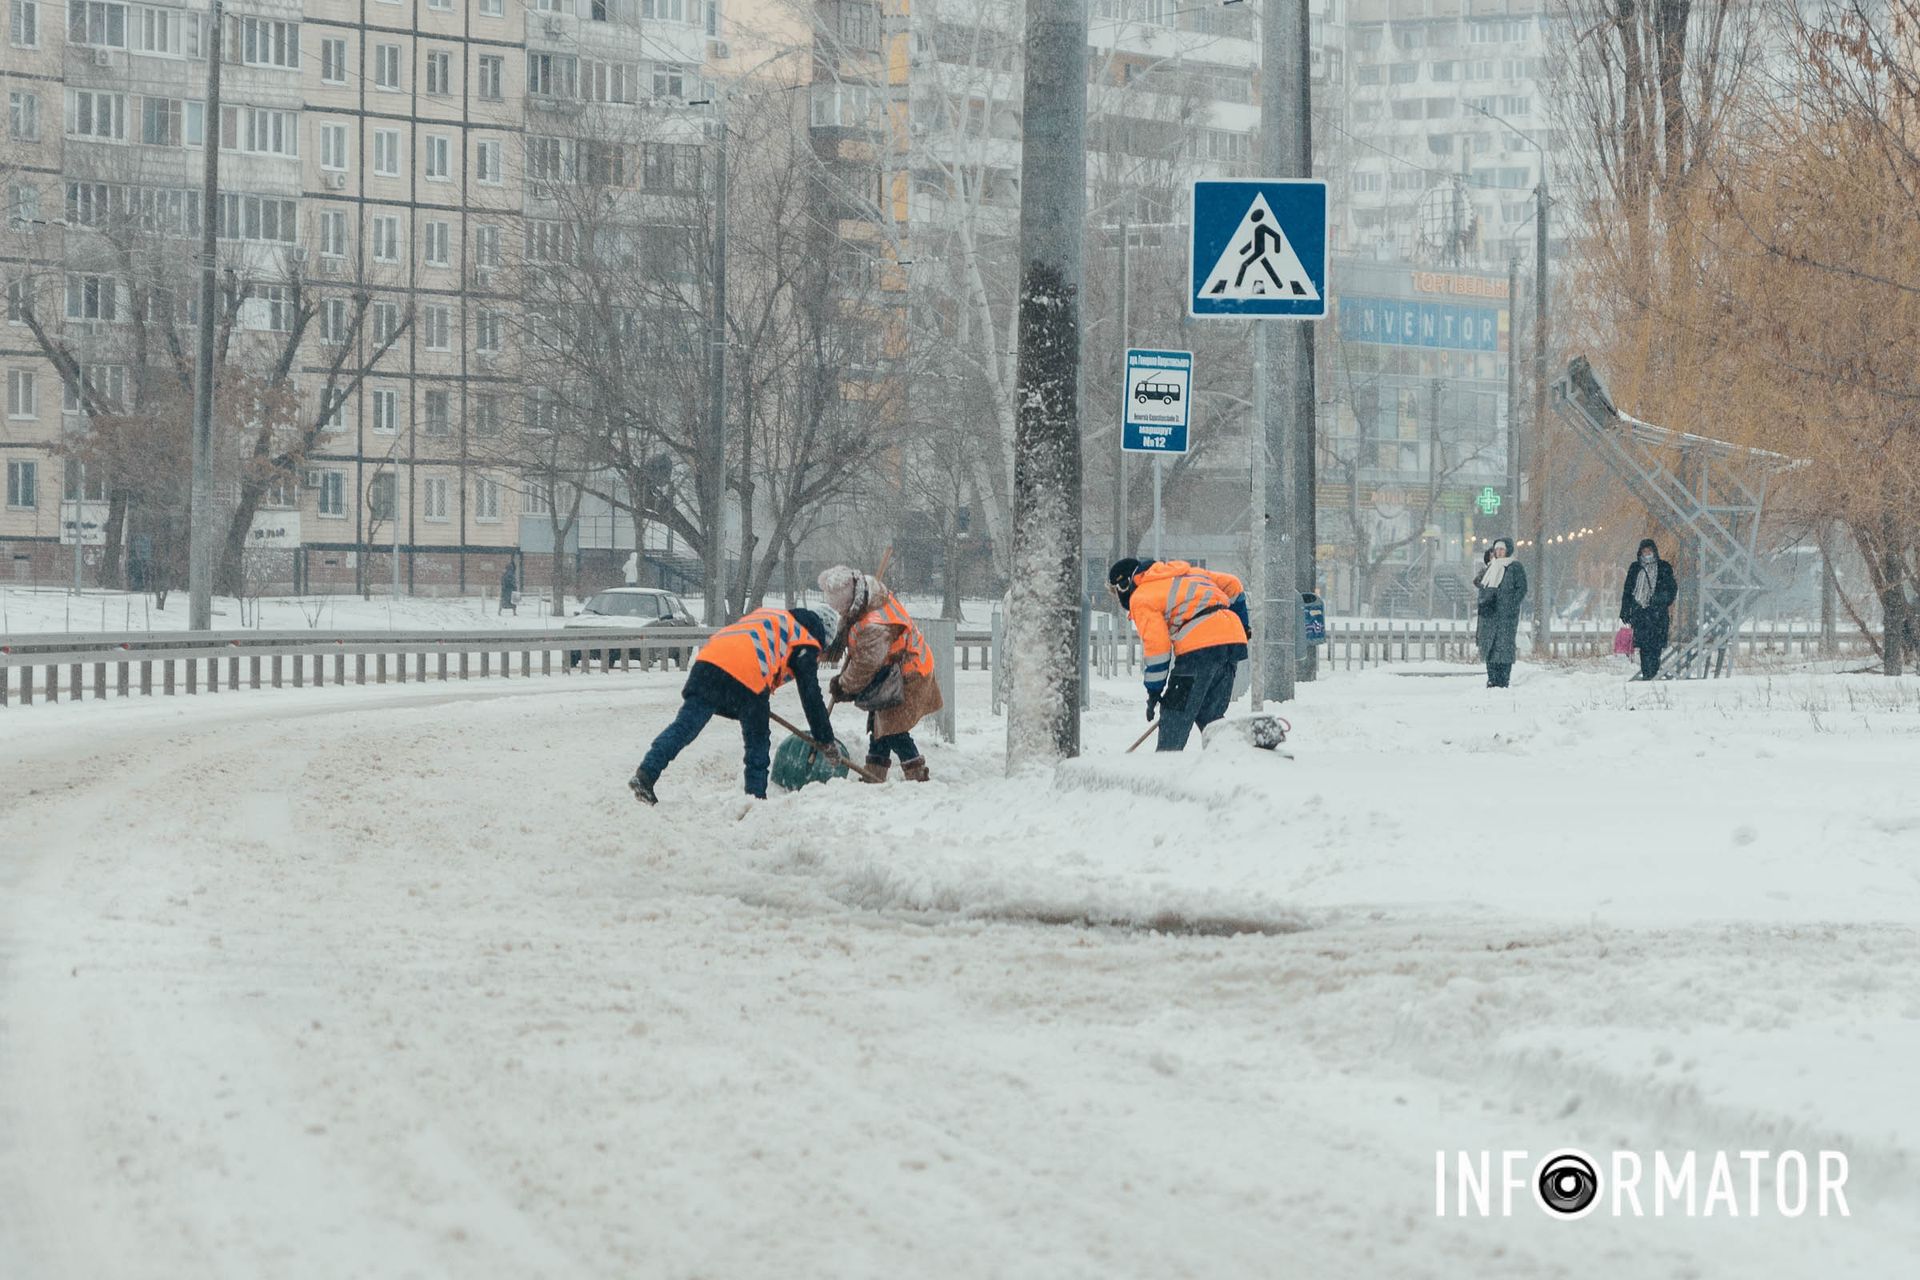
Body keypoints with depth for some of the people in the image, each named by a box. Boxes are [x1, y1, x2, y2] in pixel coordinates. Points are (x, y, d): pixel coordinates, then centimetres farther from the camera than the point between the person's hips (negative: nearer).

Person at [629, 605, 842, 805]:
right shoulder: (805, 644, 19)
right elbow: (812, 697, 16)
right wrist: (827, 741, 24)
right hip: (748, 678, -5)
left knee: (684, 726, -4)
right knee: (758, 743, 14)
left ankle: (645, 775, -18)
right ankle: (756, 795, 14)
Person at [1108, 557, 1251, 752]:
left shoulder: (1140, 599, 6)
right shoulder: (1186, 573, 28)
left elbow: (1157, 646, -4)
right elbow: (1232, 585, 28)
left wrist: (1154, 691, 2)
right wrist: (1242, 625, 36)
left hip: (1200, 647, -7)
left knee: (1175, 712, 0)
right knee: (1210, 714, 15)